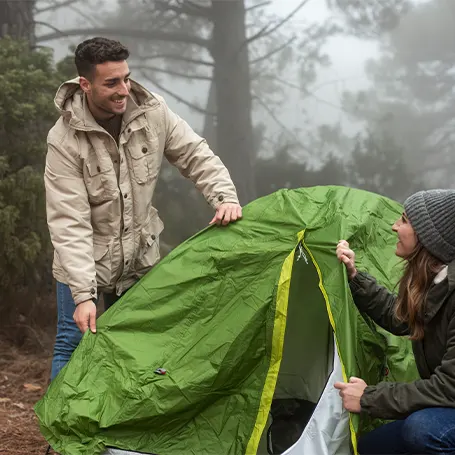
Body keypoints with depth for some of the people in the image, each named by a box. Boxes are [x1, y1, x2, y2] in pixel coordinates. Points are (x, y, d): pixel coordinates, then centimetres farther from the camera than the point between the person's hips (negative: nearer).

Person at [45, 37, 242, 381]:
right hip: (86, 263, -4)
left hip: (141, 259, 4)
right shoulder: (65, 141, -25)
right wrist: (84, 294, -31)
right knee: (73, 346, -2)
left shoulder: (152, 112, -14)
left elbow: (197, 156, -3)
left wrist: (226, 197, -20)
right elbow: (70, 224, -27)